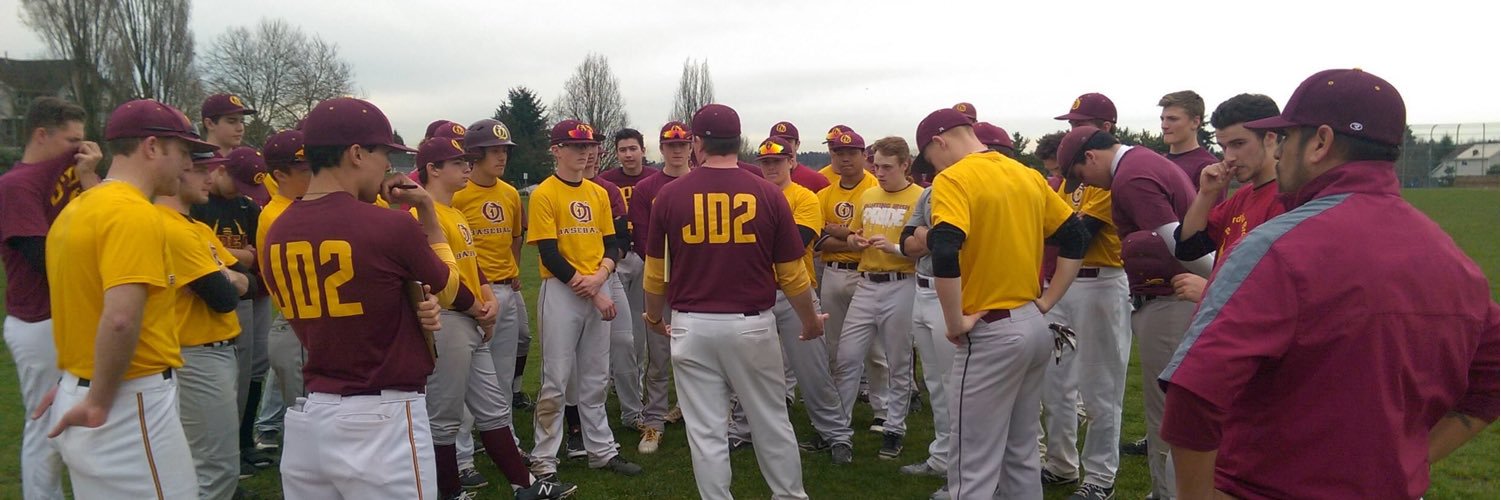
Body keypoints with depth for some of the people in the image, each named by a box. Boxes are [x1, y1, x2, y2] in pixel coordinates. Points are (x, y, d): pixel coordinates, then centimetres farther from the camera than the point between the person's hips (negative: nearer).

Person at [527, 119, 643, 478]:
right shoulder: (544, 194, -7)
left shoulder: (599, 193, 11)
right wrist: (590, 291, -14)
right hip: (561, 292, -6)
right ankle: (544, 461, 12)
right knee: (556, 381, 0)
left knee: (596, 379, 14)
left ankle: (601, 451, 25)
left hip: (598, 292, 6)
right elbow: (550, 255, -13)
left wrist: (600, 276, -10)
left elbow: (611, 244, 11)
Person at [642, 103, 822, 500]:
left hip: (692, 327, 0)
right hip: (752, 323, 0)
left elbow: (655, 271, 5)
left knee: (706, 431, 10)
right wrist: (811, 319, 17)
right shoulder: (768, 194, -5)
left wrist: (654, 316, 24)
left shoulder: (670, 195, -3)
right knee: (772, 422, 15)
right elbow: (792, 273, 0)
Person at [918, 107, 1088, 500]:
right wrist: (1047, 301, 13)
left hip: (992, 333, -8)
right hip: (1035, 326, 8)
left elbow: (945, 254, -27)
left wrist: (955, 323, -16)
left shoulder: (954, 179, -13)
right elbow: (1075, 238, 14)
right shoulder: (1028, 175, 10)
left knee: (975, 467, 1)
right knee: (1021, 455, 20)